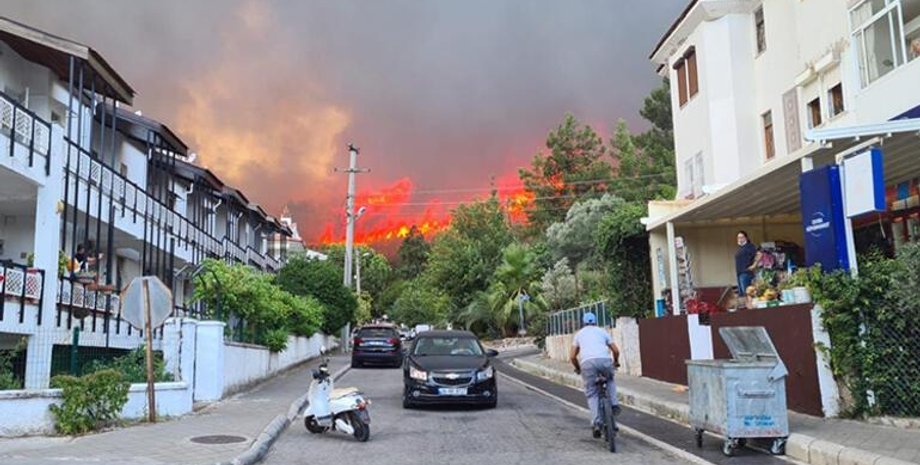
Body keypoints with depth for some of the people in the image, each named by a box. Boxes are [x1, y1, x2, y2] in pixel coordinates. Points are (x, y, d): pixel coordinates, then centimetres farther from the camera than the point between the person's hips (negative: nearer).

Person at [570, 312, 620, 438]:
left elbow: (573, 357, 21)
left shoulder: (579, 333, 27)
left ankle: (596, 423, -3)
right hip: (604, 360, 1)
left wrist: (577, 368, 39)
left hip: (587, 362, 0)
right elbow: (616, 350, 23)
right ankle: (614, 404, 14)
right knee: (610, 380, 32)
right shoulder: (602, 331, 27)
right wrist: (616, 362, 43)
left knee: (591, 394, 9)